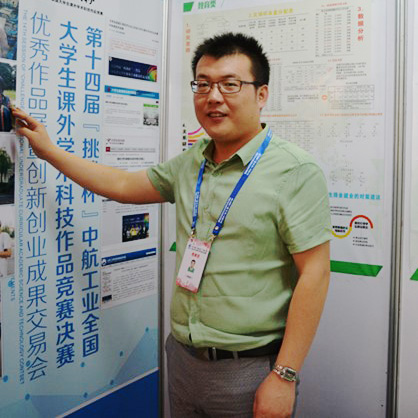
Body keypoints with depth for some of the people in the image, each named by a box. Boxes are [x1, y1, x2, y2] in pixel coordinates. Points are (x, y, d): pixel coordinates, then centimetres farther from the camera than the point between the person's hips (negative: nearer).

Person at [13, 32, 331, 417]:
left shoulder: (295, 171, -15)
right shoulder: (189, 165, 6)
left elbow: (314, 274, -18)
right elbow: (124, 186, 18)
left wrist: (284, 377, -18)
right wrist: (49, 150, 20)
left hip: (250, 369, -6)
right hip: (182, 357, 6)